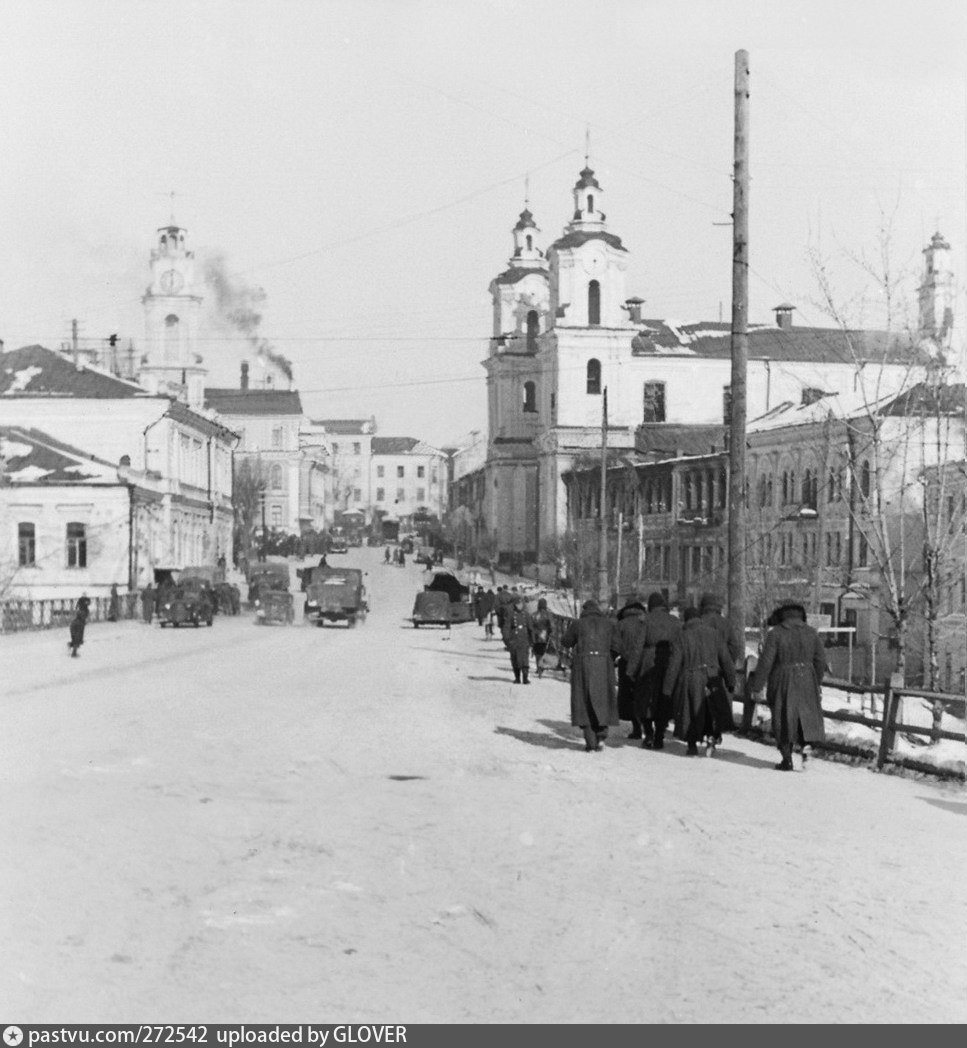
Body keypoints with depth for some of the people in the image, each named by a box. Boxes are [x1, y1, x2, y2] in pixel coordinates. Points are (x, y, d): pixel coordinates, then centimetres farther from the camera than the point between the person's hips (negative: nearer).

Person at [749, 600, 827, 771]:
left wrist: (756, 686, -4)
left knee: (783, 720, 8)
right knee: (806, 714, 13)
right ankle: (807, 744, -13)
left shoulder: (776, 633, -8)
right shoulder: (811, 632, 3)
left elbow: (765, 662, -11)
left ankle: (787, 759, 9)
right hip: (806, 682, 3)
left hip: (783, 682, -2)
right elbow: (820, 660, 8)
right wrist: (817, 683, 22)